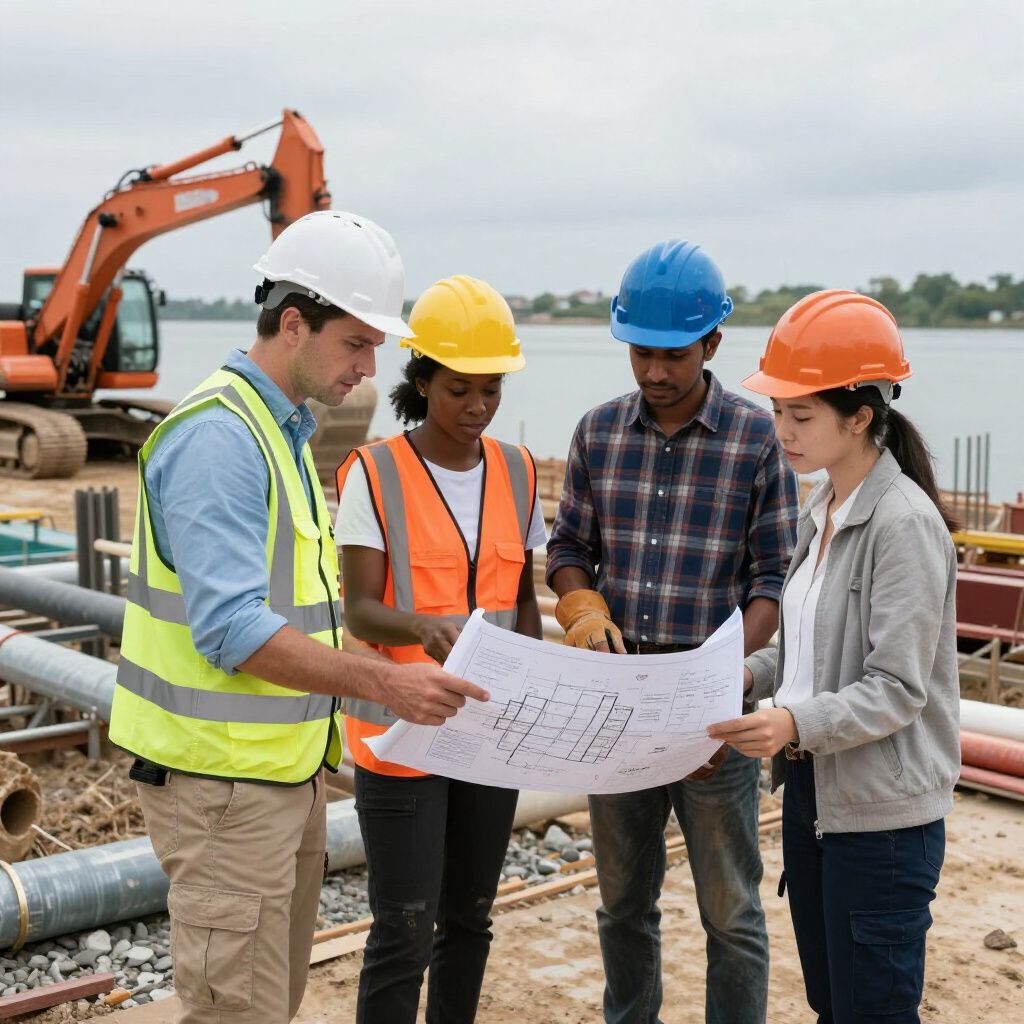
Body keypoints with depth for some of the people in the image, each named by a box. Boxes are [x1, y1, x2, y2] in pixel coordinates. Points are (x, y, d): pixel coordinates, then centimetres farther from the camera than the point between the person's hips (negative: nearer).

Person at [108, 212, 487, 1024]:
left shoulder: (286, 432, 14)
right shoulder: (217, 437, -18)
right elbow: (231, 631, -26)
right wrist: (384, 685, -25)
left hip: (285, 768, 10)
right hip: (222, 779, -10)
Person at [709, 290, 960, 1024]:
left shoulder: (905, 523, -18)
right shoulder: (824, 509, 7)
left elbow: (896, 689, -21)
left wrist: (797, 723, -33)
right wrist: (753, 674, 0)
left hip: (882, 816, -8)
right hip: (812, 793, 8)